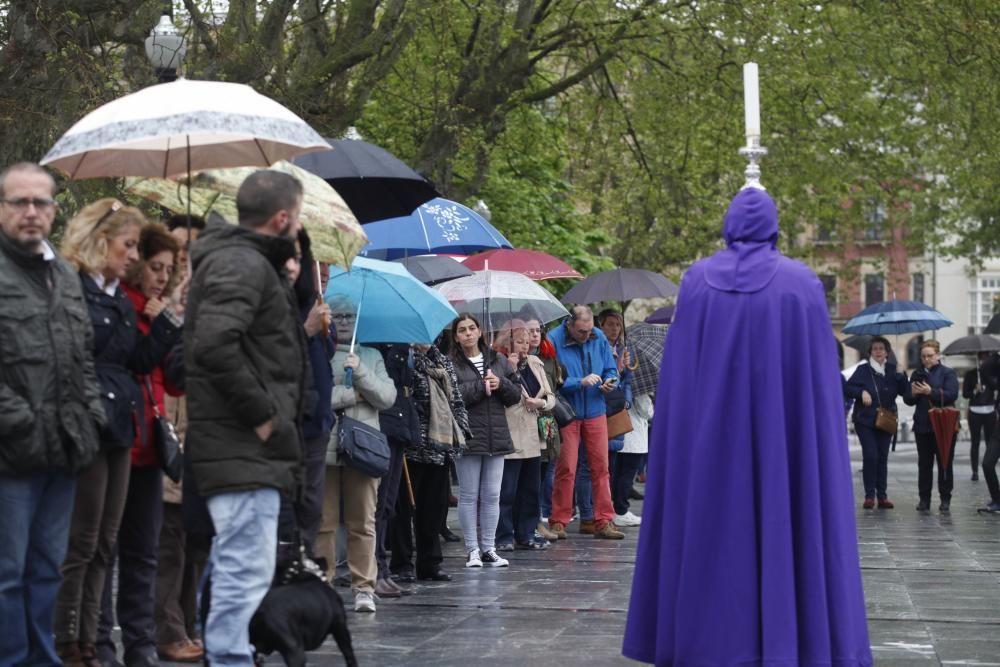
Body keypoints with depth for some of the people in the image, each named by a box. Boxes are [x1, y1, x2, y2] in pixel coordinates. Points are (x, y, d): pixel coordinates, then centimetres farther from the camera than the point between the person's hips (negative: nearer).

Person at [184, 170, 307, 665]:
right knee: (247, 573, -12)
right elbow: (214, 344, -28)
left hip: (243, 445, 11)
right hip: (244, 449, -11)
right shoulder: (244, 264, -14)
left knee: (234, 569, 17)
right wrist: (261, 413, -21)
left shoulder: (246, 260, 19)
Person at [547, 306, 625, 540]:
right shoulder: (554, 341, -12)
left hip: (595, 412, 4)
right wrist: (581, 382, -23)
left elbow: (611, 369, 12)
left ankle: (604, 522, 9)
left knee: (600, 467, 3)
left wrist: (610, 382, -10)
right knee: (566, 469, -2)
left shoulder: (599, 338, 2)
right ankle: (558, 522, 8)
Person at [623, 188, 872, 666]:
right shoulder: (801, 284, 0)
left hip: (710, 435, 1)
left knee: (714, 527, 6)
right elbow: (819, 377, -1)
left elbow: (677, 375, 2)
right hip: (784, 434, -1)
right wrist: (810, 432, 4)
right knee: (786, 525, 1)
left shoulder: (696, 281, 2)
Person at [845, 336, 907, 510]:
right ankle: (869, 495, -3)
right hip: (865, 420, -3)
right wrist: (862, 392, -18)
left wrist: (901, 376, -14)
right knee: (870, 456, -12)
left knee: (883, 458, 5)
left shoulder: (892, 370, 7)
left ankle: (882, 496, 10)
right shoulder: (863, 370, 1)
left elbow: (904, 392, 1)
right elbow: (847, 388, -1)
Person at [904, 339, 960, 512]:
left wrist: (930, 392, -23)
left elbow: (952, 395, -15)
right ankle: (924, 499, 10)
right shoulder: (917, 374, 11)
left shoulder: (948, 373, -1)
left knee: (945, 464, 2)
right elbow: (907, 399, 10)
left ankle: (945, 499, 8)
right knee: (924, 464, 5)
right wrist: (912, 393, -12)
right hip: (922, 426, 4)